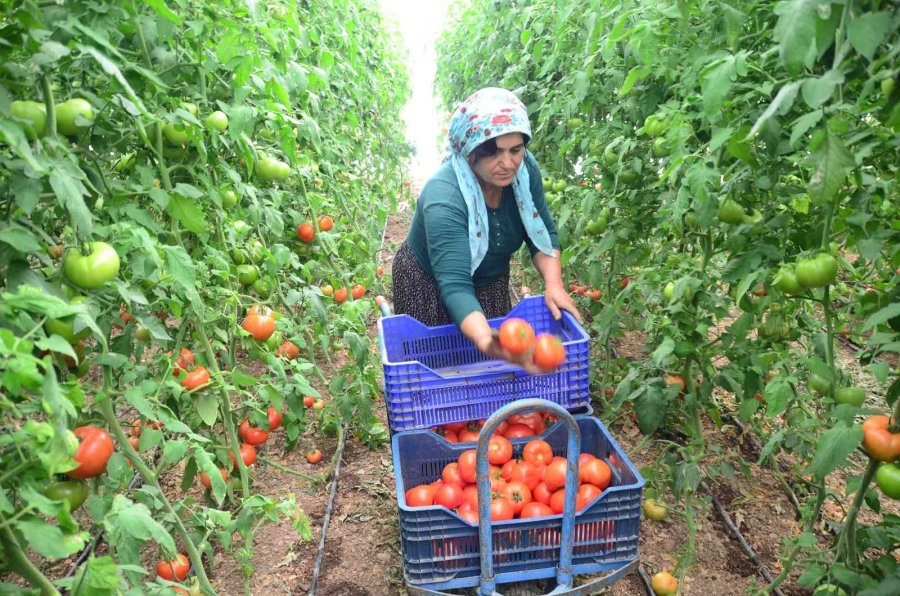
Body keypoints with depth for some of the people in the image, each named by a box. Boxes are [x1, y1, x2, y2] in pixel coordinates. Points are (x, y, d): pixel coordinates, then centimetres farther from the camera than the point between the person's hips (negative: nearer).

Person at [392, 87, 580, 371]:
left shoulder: (524, 169, -21)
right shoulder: (443, 200, -37)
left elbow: (543, 231, -9)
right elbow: (455, 287, -43)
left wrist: (554, 284, -25)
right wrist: (486, 342, -60)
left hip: (491, 280, 5)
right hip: (429, 287, -5)